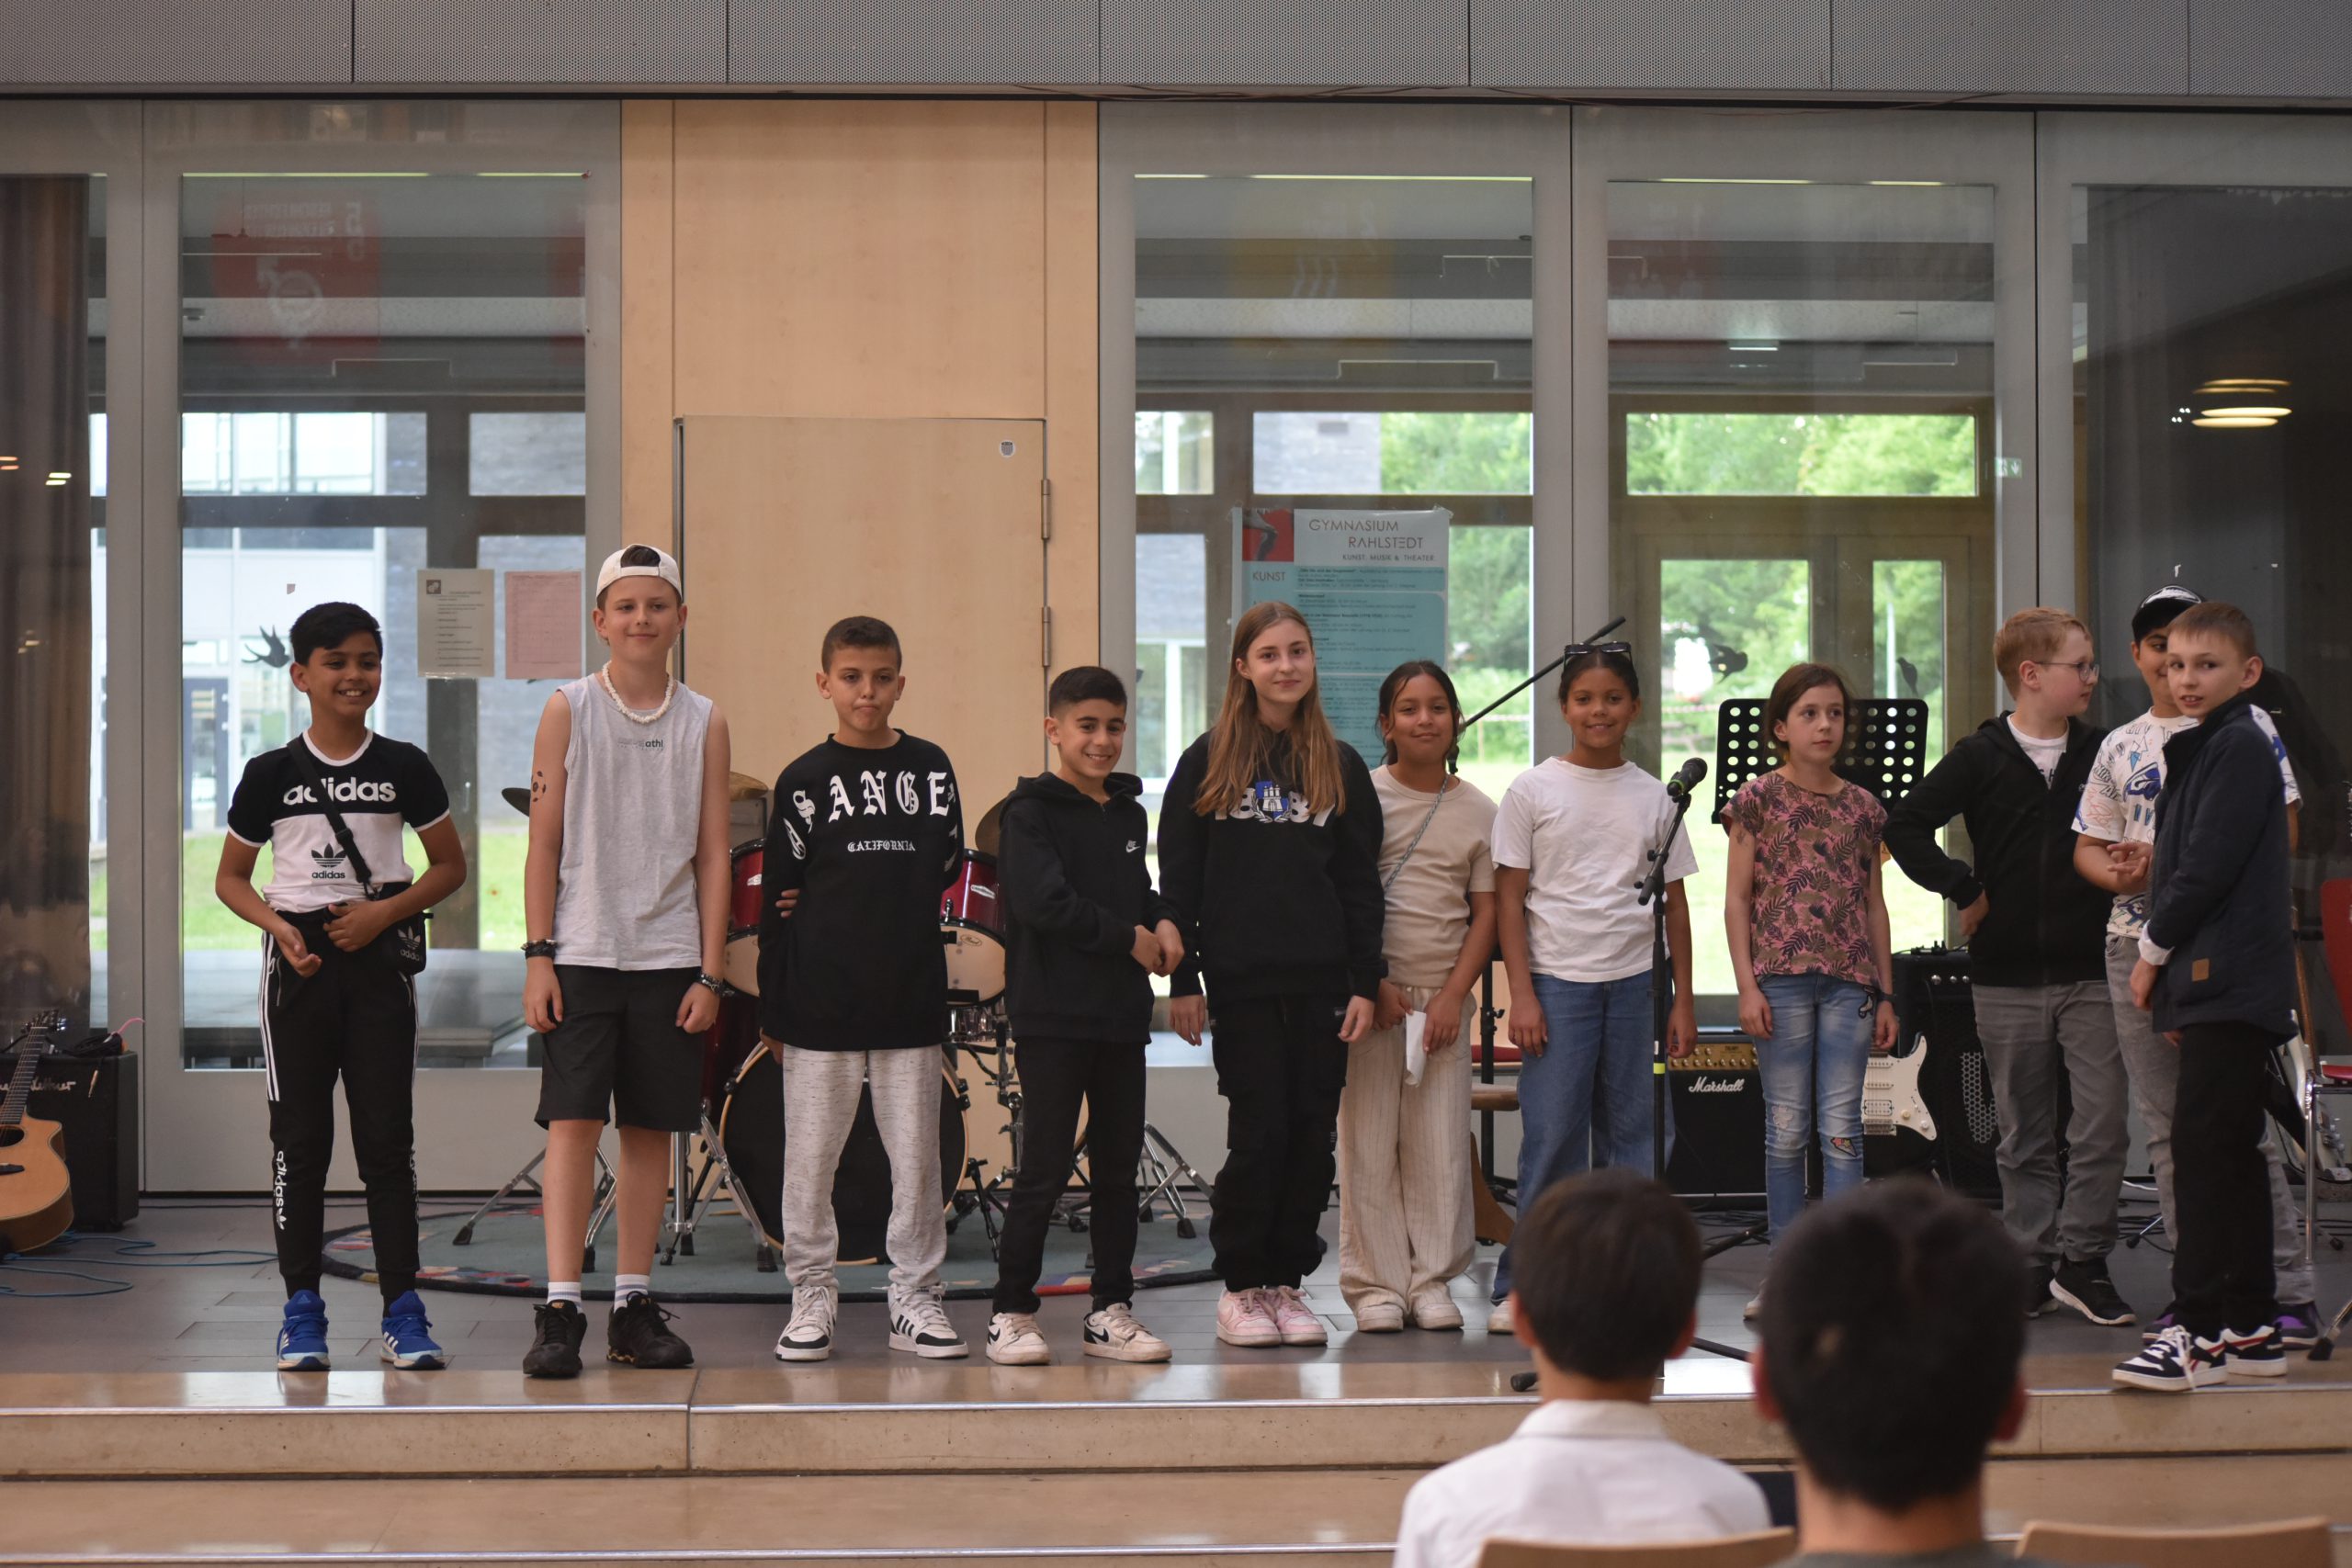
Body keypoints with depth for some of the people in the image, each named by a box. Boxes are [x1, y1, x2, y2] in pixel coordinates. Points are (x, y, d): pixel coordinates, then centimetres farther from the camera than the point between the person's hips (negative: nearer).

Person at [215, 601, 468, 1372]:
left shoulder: (405, 767, 3)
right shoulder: (271, 774, 2)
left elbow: (450, 865, 9)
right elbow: (230, 878, 8)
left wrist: (386, 910, -8)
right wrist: (279, 925, -10)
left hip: (378, 959, 0)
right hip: (298, 960, 0)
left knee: (387, 1139, -1)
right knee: (299, 1138, 3)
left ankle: (403, 1309, 3)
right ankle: (301, 1309, 10)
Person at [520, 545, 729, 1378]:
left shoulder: (704, 722, 7)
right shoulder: (568, 709, 2)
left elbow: (712, 855, 6)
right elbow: (544, 842, 2)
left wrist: (709, 972, 1)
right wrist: (537, 956, -5)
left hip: (669, 958, 2)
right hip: (582, 954, -2)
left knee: (652, 1129, 6)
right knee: (573, 1122, -8)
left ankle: (634, 1306, 14)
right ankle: (559, 1310, -6)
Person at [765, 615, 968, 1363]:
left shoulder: (930, 767, 6)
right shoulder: (804, 779, 1)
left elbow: (946, 864, 8)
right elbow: (779, 898, 2)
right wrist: (771, 1006, 0)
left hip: (911, 998, 1)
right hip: (820, 1000, -1)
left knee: (916, 1155, 4)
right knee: (810, 1158, 4)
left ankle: (916, 1296, 14)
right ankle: (812, 1296, 15)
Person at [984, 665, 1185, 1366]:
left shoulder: (1129, 813, 13)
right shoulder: (1030, 812, -8)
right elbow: (1043, 901, -19)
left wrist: (1164, 921, 0)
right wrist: (1129, 937, -13)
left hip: (1122, 1016, 7)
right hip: (1053, 1017, -6)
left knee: (1119, 1168, 10)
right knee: (1045, 1169, -4)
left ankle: (1112, 1311, 19)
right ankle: (1012, 1313, 6)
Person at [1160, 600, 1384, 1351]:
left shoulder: (1340, 766, 9)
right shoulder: (1208, 760, 2)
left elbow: (1362, 882, 9)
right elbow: (1178, 879, 2)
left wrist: (1365, 983, 2)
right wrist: (1182, 981, -4)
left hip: (1321, 980, 3)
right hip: (1241, 980, -2)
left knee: (1313, 1134, 3)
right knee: (1259, 1133, -3)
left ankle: (1289, 1282, 15)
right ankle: (1241, 1287, 10)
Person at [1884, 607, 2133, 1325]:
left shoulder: (2101, 754, 4)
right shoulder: (1980, 758, -2)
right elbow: (1905, 826, -3)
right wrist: (1964, 890, -6)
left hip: (2092, 974, 1)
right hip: (2008, 977, -1)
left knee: (2103, 1124, -5)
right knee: (2024, 1133, 7)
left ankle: (2082, 1260, 6)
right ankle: (2034, 1262, 16)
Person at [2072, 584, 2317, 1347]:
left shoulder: (2245, 725, 1)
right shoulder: (2118, 746, 15)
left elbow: (2279, 829, -6)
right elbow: (2087, 846, 18)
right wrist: (2120, 873, -6)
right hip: (2136, 946, 5)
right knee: (2167, 1128, 6)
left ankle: (2291, 1293, -3)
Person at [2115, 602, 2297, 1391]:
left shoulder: (2240, 746, -10)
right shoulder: (2202, 749, 19)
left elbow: (2211, 867, -17)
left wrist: (2154, 949, -7)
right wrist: (2169, 970, 12)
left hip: (2232, 980, -10)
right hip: (2212, 979, 10)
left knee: (2203, 1148, -10)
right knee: (2231, 1154, 12)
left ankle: (2200, 1332, -8)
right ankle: (2251, 1329, 18)